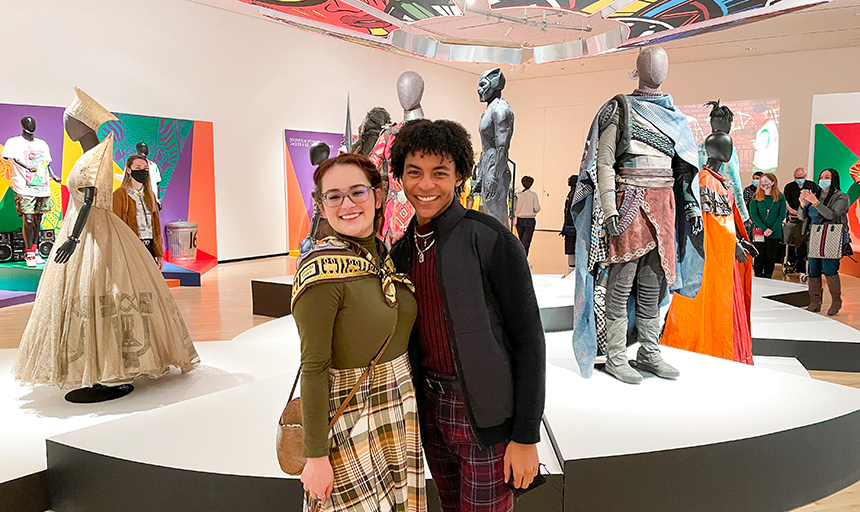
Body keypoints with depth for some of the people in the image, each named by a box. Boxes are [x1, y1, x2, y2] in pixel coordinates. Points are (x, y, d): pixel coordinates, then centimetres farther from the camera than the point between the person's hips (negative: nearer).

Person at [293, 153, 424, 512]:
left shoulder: (389, 253, 2)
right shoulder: (322, 267, -19)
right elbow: (314, 368, -18)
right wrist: (316, 455, -16)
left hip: (401, 409, 7)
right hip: (351, 418, -6)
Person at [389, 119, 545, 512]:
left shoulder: (491, 240, -15)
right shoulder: (402, 250, 5)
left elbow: (528, 339, -14)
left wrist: (526, 436, -14)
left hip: (485, 417, -6)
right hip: (430, 407, 6)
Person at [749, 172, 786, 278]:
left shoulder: (780, 197, 5)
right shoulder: (756, 197, 4)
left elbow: (782, 215, 0)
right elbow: (753, 215, -3)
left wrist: (772, 229, -12)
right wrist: (764, 229, -15)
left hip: (775, 233, 1)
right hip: (759, 232, -1)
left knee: (771, 258, 3)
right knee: (759, 257, -2)